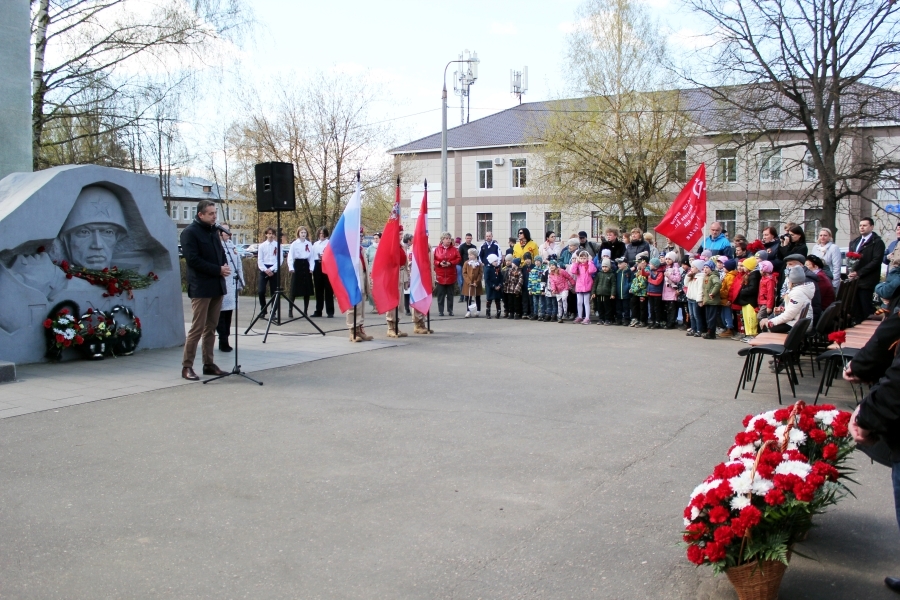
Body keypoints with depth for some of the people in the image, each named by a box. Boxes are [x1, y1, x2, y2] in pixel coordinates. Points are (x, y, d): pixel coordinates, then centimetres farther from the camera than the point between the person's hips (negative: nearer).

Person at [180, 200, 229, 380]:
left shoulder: (213, 231, 16)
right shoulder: (190, 232, -7)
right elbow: (193, 260, -15)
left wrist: (224, 267, 0)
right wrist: (218, 270, -18)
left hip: (216, 286, 7)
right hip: (201, 288, -7)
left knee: (211, 328, 9)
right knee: (197, 328, -7)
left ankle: (209, 364, 14)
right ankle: (187, 366, -1)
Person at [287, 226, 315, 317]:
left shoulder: (309, 244, 8)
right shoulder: (294, 244, -1)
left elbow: (312, 257, 8)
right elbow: (290, 256, -5)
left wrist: (311, 268, -3)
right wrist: (291, 268, -15)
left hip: (306, 266, 3)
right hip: (297, 265, -3)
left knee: (307, 290, 4)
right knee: (294, 290, -5)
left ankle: (305, 311, 11)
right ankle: (290, 310, 1)